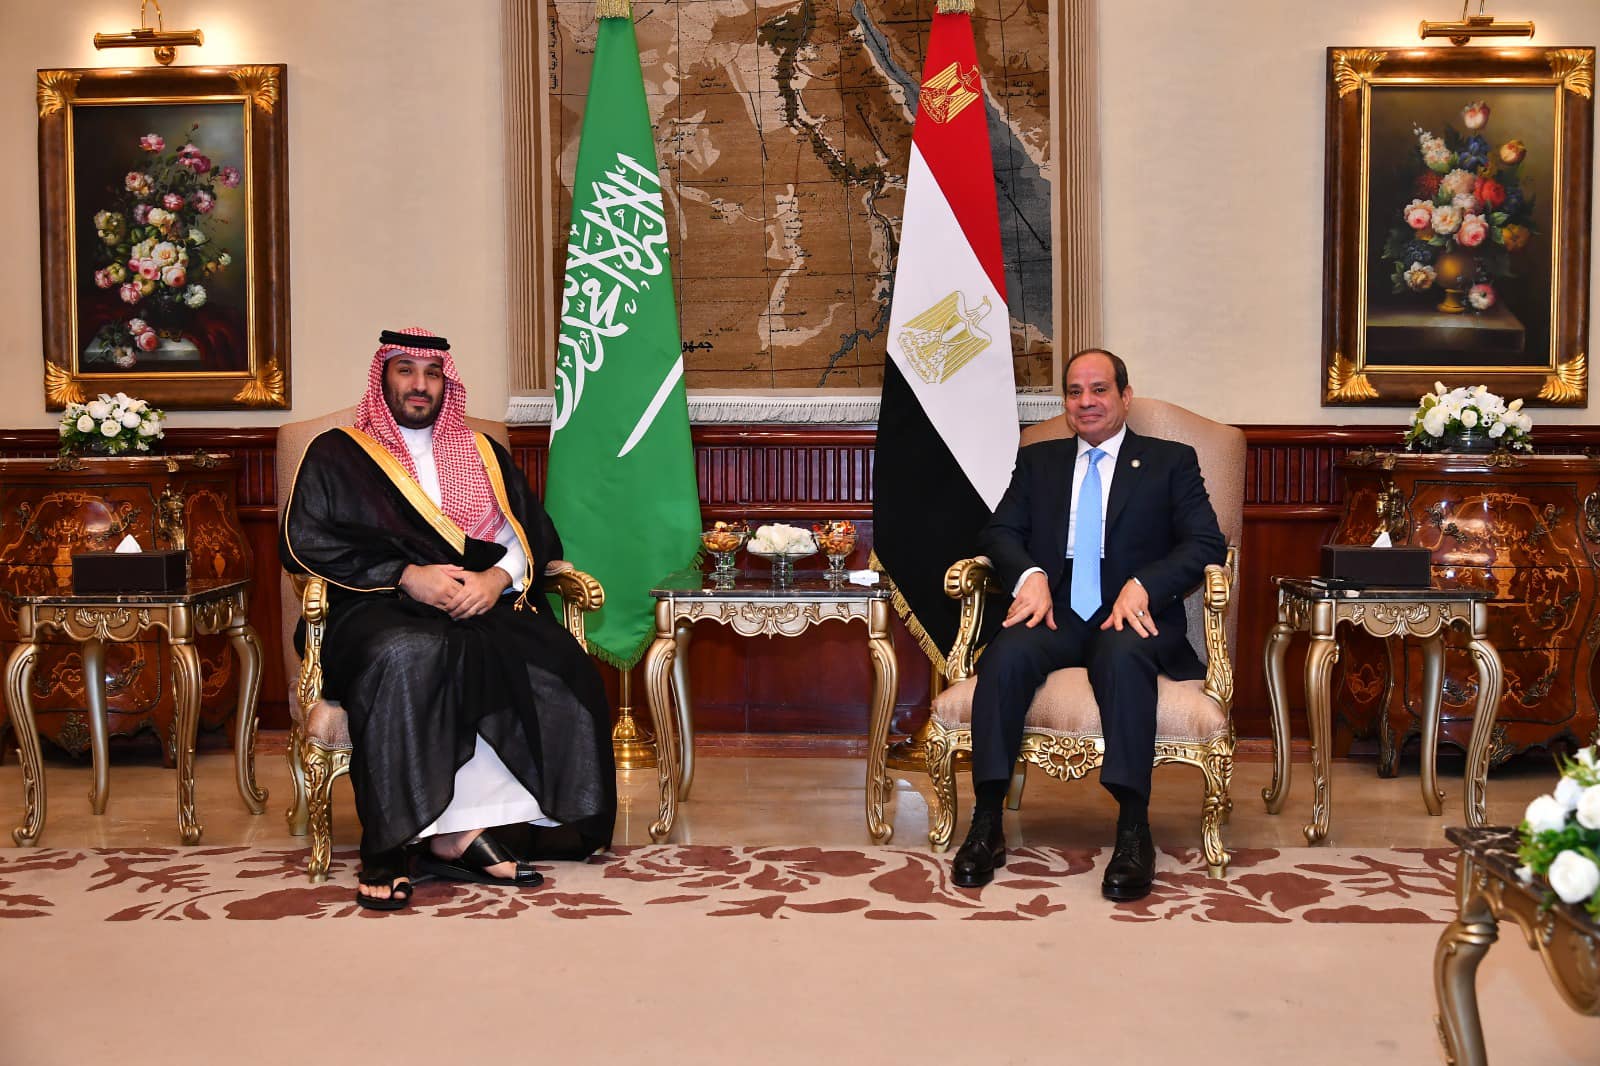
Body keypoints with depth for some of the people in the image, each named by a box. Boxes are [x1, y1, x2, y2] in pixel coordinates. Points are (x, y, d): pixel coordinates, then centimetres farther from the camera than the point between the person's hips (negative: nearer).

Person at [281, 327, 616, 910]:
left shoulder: (484, 454, 24)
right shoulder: (336, 455, 14)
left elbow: (534, 532, 14)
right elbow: (303, 541, -1)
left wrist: (499, 577, -10)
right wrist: (407, 575, -12)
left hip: (488, 602, 3)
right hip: (380, 607, -3)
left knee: (554, 664, -29)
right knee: (407, 659, -40)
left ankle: (456, 831, -29)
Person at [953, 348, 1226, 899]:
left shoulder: (1170, 461, 14)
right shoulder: (1037, 461, 23)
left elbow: (1207, 543, 3)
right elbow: (998, 531, 13)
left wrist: (1143, 585, -16)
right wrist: (1028, 574, -10)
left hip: (1131, 615, -2)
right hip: (1056, 614, 2)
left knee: (1123, 657, -38)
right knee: (1007, 653, -32)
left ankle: (1133, 829, -39)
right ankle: (986, 823, -30)